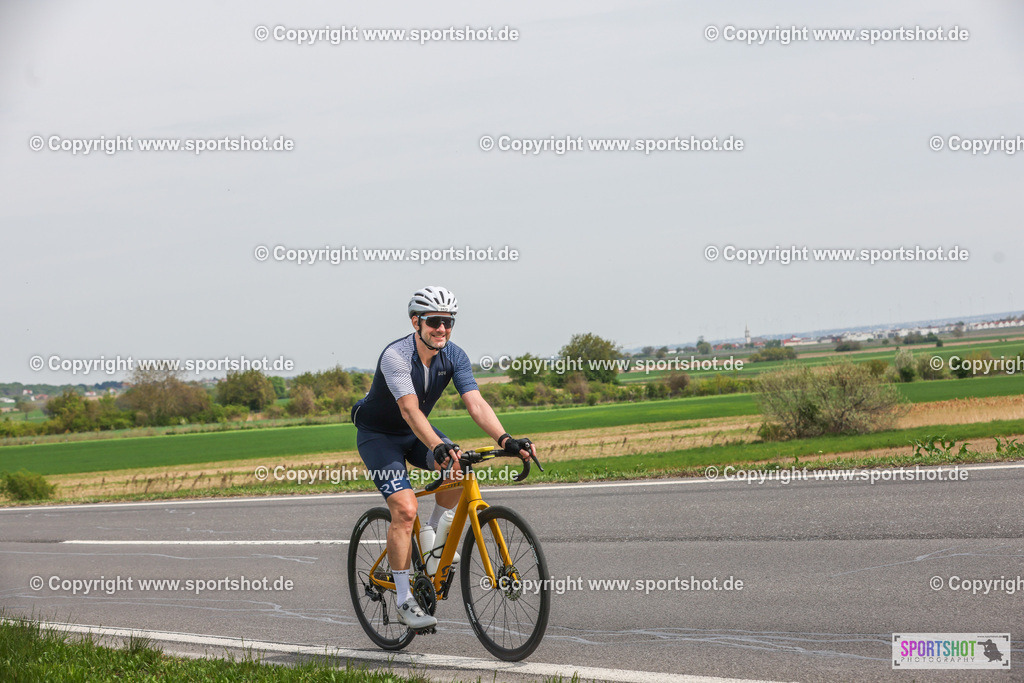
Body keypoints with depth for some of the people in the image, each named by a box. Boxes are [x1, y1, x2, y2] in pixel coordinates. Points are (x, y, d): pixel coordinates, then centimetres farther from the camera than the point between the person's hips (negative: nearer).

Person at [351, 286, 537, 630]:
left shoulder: (454, 356, -14)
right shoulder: (395, 356, -30)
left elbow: (476, 404, -24)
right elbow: (410, 409, -44)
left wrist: (505, 440, -41)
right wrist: (438, 447, -60)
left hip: (416, 432, 6)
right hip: (378, 434, -5)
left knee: (460, 469, -22)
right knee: (405, 508, -22)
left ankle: (431, 530, 6)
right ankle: (404, 600, -13)